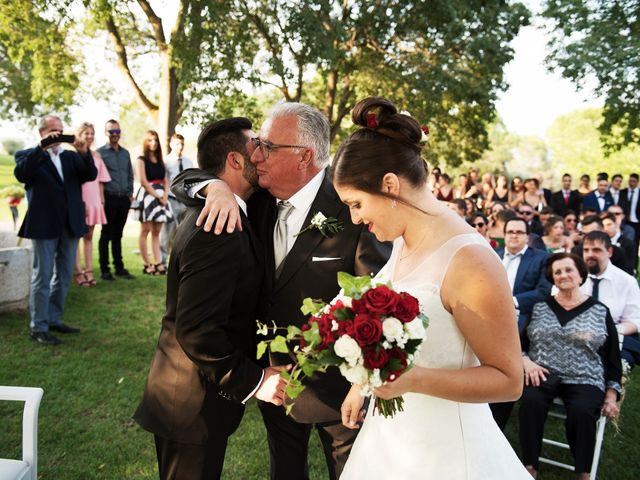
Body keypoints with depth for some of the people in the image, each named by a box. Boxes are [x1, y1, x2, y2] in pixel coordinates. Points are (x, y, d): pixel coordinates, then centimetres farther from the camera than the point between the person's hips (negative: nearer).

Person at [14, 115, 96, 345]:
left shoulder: (71, 156, 14)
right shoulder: (29, 155, 1)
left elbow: (90, 175, 0)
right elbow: (21, 174, -19)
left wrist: (84, 153, -16)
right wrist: (42, 147, -24)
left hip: (70, 224, 5)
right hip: (44, 225, -5)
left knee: (64, 275, 13)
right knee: (42, 276, 0)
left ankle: (54, 319, 26)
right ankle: (38, 327, 8)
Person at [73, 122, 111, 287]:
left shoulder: (96, 156, 12)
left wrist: (101, 200, 9)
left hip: (93, 201, 5)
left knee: (89, 236, 9)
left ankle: (88, 270, 14)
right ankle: (78, 272, 2)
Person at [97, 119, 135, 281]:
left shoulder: (125, 153, 14)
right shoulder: (100, 152, -3)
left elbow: (130, 175, 18)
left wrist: (130, 193, 10)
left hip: (124, 199, 5)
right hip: (109, 199, -5)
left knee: (118, 235, 12)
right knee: (106, 235, 1)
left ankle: (119, 267, 18)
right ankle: (104, 270, 8)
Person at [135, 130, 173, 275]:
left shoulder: (160, 161, 19)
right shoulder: (141, 160, 1)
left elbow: (166, 181, 13)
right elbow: (143, 181, -9)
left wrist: (165, 196, -4)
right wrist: (157, 196, -12)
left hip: (161, 197, 6)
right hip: (147, 196, -6)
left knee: (156, 232, 4)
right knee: (145, 231, -5)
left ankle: (158, 263, 1)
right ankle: (147, 265, -4)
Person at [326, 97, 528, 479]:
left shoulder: (470, 261, -26)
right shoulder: (404, 240, -1)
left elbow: (508, 380, -20)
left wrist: (412, 379, -31)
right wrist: (363, 383, 12)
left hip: (441, 447, -7)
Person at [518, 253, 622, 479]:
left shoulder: (600, 311, 8)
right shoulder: (539, 307, 10)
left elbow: (613, 356, 10)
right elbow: (518, 343, 9)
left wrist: (611, 395, 3)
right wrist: (526, 361, -11)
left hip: (584, 380, 0)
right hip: (543, 375, 1)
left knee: (582, 411, -32)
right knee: (530, 401, -31)